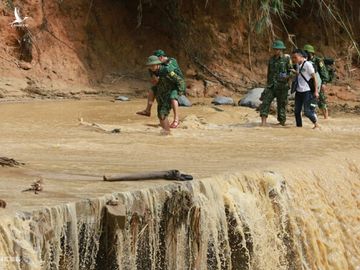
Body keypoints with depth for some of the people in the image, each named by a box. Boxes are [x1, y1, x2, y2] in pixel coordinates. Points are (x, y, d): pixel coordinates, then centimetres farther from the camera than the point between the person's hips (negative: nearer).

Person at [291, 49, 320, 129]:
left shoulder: (308, 64, -12)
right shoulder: (298, 65, 10)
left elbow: (314, 77, -10)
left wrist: (316, 91, -12)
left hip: (307, 91, -7)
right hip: (298, 91, 7)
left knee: (306, 111, -8)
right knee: (297, 111, 5)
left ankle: (315, 123, 12)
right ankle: (299, 126, 15)